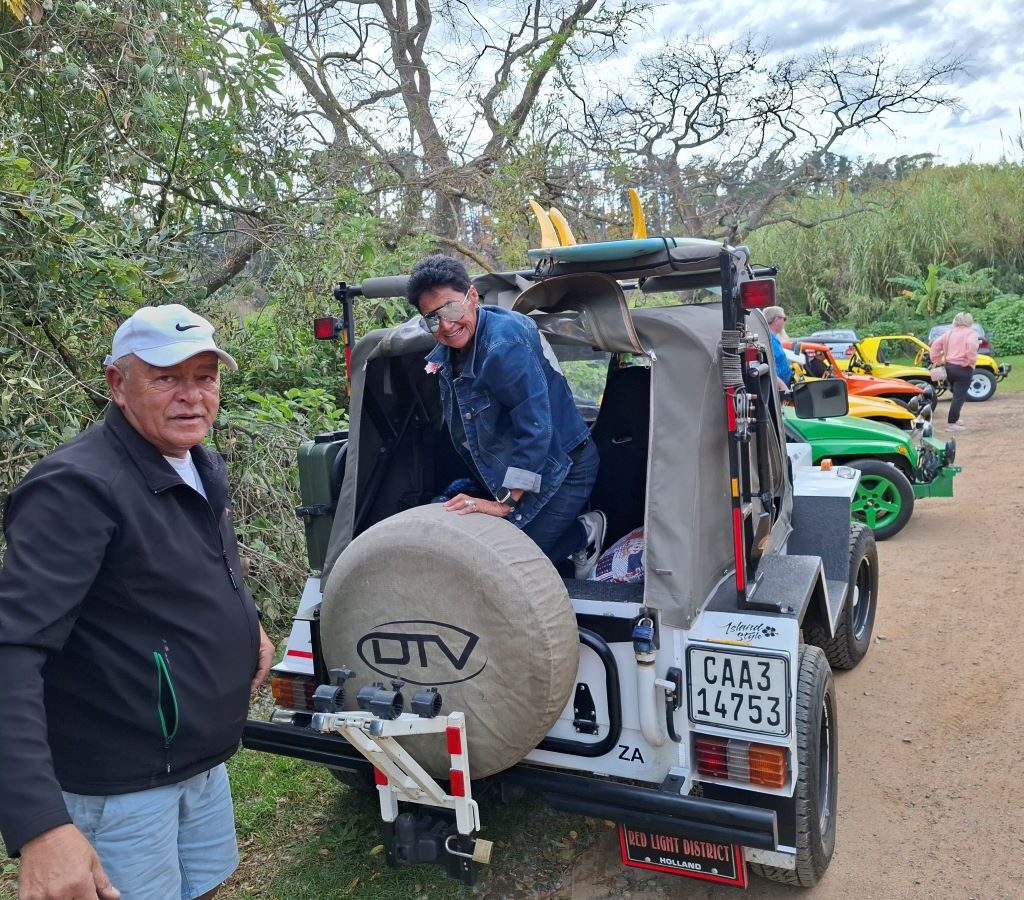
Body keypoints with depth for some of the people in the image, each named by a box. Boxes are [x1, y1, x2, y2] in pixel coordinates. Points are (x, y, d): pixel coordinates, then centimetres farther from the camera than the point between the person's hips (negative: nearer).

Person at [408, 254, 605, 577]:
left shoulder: (505, 345, -28)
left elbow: (535, 429, -31)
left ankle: (585, 534, 7)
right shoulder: (447, 353, 1)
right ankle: (583, 528, 20)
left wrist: (506, 502, -29)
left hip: (561, 470, -9)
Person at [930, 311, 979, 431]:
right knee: (960, 396, -4)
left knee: (956, 394, 23)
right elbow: (971, 346, -26)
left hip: (949, 367, 7)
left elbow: (935, 345, 7)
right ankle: (951, 423, -6)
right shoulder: (971, 333, -5)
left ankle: (954, 419, 28)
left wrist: (937, 361, 10)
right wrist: (971, 361, -16)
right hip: (963, 368, -7)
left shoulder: (950, 333, 14)